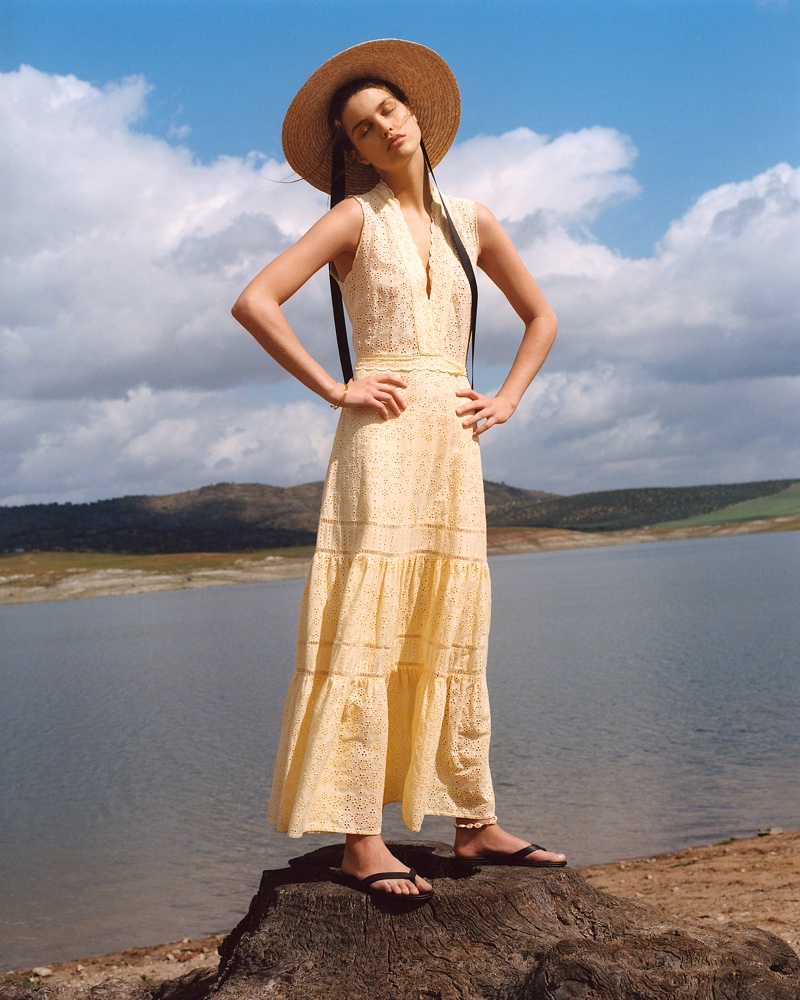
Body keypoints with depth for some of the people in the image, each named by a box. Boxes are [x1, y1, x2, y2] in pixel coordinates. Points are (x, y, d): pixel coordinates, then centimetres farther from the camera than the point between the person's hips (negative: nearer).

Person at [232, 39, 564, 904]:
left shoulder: (470, 220, 16)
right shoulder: (356, 218, 3)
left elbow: (540, 317, 24)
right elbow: (254, 302, -8)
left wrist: (505, 401, 11)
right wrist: (335, 390, -9)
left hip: (454, 443, 5)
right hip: (383, 435, -5)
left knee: (452, 636, 7)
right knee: (368, 630, -10)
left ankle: (476, 824, 13)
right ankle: (361, 840, -10)